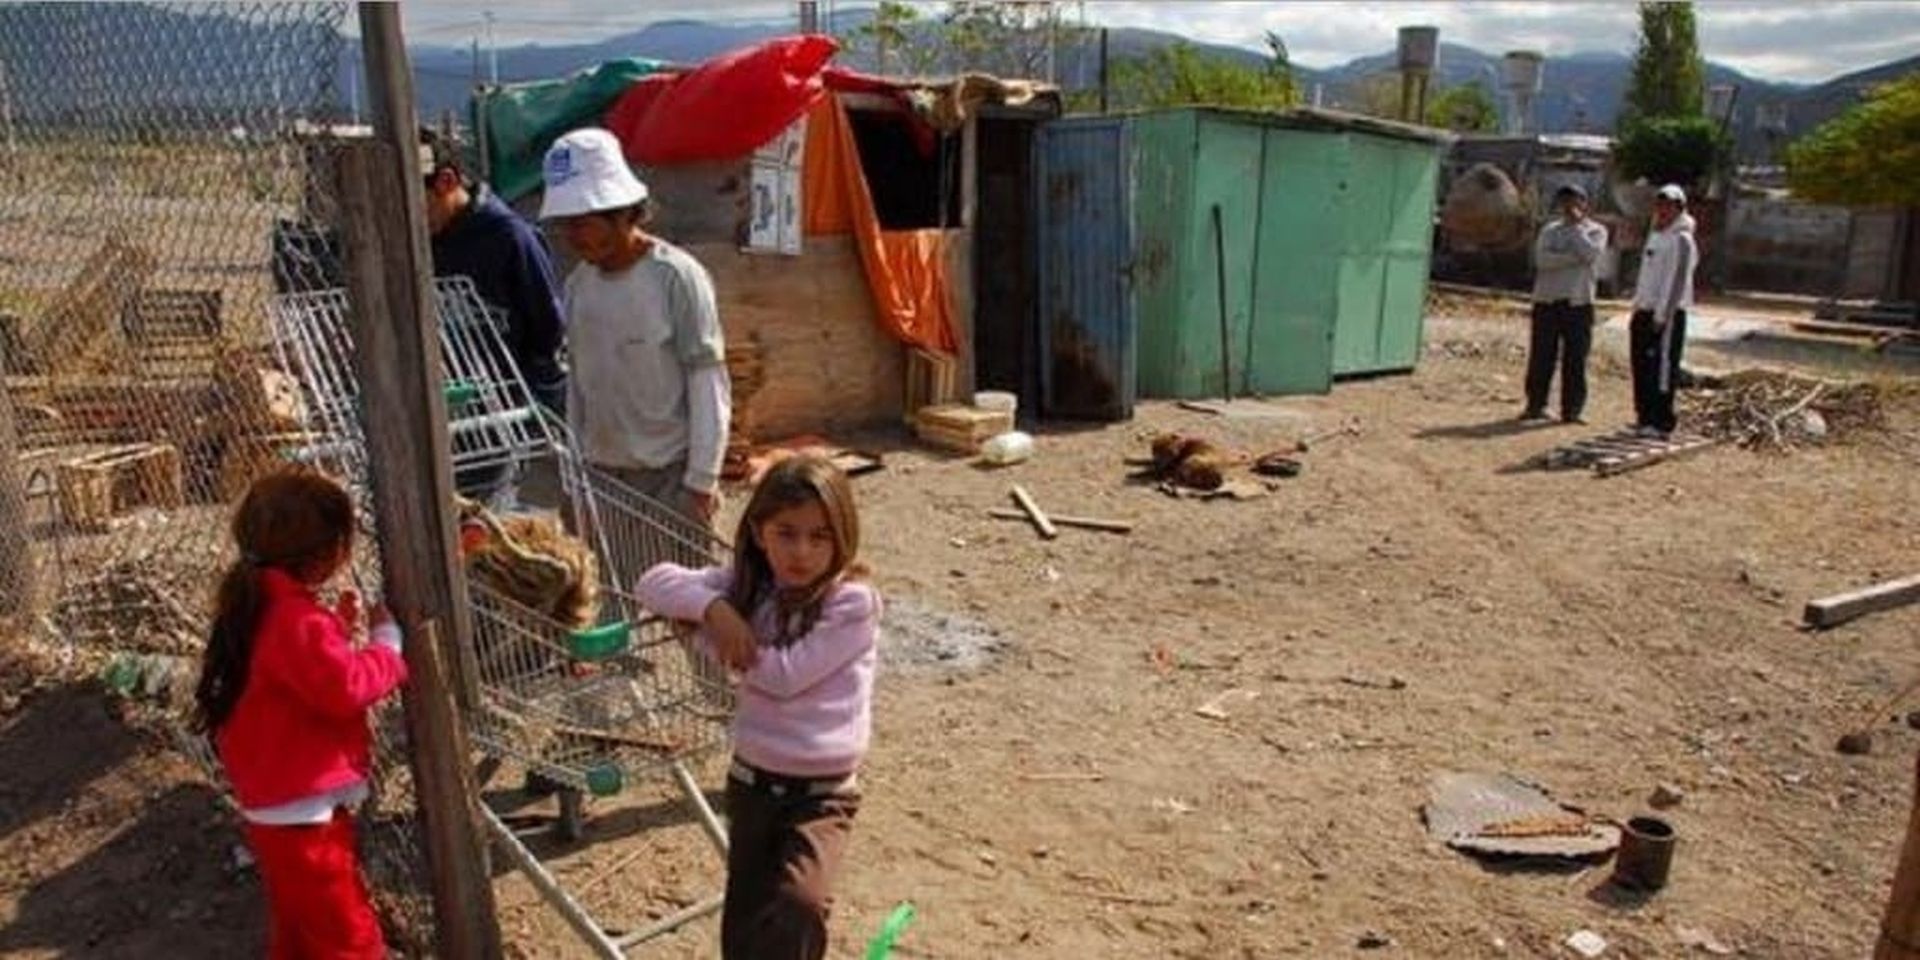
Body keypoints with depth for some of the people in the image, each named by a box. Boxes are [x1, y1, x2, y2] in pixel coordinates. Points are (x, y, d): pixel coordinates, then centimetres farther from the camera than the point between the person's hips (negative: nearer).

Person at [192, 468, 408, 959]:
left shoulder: (259, 603, 5)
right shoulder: (296, 620, -27)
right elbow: (345, 688, -32)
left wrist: (338, 628, 4)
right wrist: (386, 641, -19)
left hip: (278, 805, 10)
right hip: (302, 812, -10)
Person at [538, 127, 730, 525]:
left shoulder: (676, 276, -14)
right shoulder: (578, 284, 5)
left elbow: (709, 386, -12)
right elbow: (578, 382, 13)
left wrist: (701, 480, -13)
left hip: (670, 475, -6)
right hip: (601, 474, 6)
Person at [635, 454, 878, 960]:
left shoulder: (853, 602, -16)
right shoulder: (747, 584, -1)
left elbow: (783, 675, -20)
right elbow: (655, 582, -3)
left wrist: (706, 633, -12)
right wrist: (713, 607, -20)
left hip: (823, 790, -4)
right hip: (752, 779, 4)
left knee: (798, 904, -26)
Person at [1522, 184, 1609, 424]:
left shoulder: (1596, 231, 8)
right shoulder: (1549, 230, 11)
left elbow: (1591, 254, -13)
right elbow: (1542, 259, -6)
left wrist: (1576, 226, -5)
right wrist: (1573, 257, -14)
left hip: (1578, 303, -1)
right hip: (1547, 300, 1)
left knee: (1575, 360, -1)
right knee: (1541, 357, 2)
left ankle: (1571, 409, 4)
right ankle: (1535, 405, 9)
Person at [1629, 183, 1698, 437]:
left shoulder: (1681, 240, -10)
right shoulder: (1655, 235, 18)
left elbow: (1676, 282, -17)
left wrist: (1662, 316, -21)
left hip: (1667, 315, -9)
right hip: (1645, 311, 9)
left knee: (1662, 367, -8)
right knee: (1641, 366, 11)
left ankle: (1661, 423, -5)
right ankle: (1645, 417, 19)